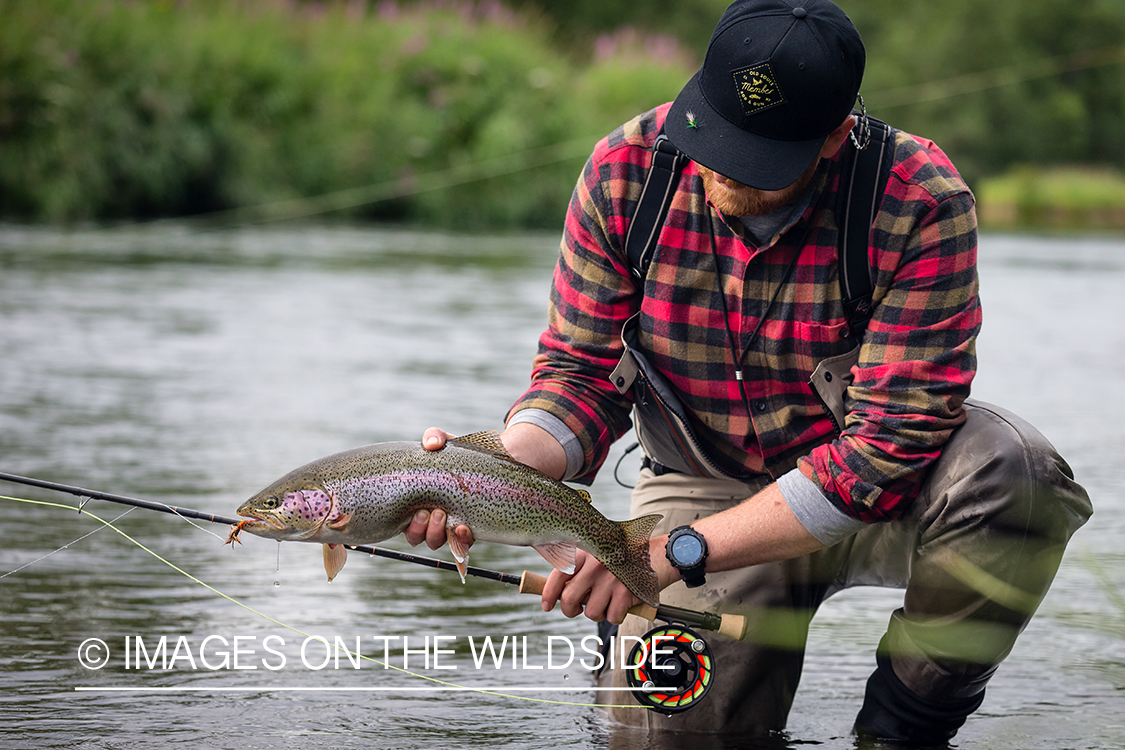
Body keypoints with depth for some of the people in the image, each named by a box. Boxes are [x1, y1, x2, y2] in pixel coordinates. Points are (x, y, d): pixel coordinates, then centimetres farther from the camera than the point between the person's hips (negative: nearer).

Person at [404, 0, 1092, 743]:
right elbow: (581, 373, -8)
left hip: (884, 491, -1)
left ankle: (904, 723, -10)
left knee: (1013, 470, -34)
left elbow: (888, 442, -28)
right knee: (661, 727, -19)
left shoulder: (923, 203, -26)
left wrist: (679, 550, -32)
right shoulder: (625, 172, -15)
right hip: (703, 481, 1)